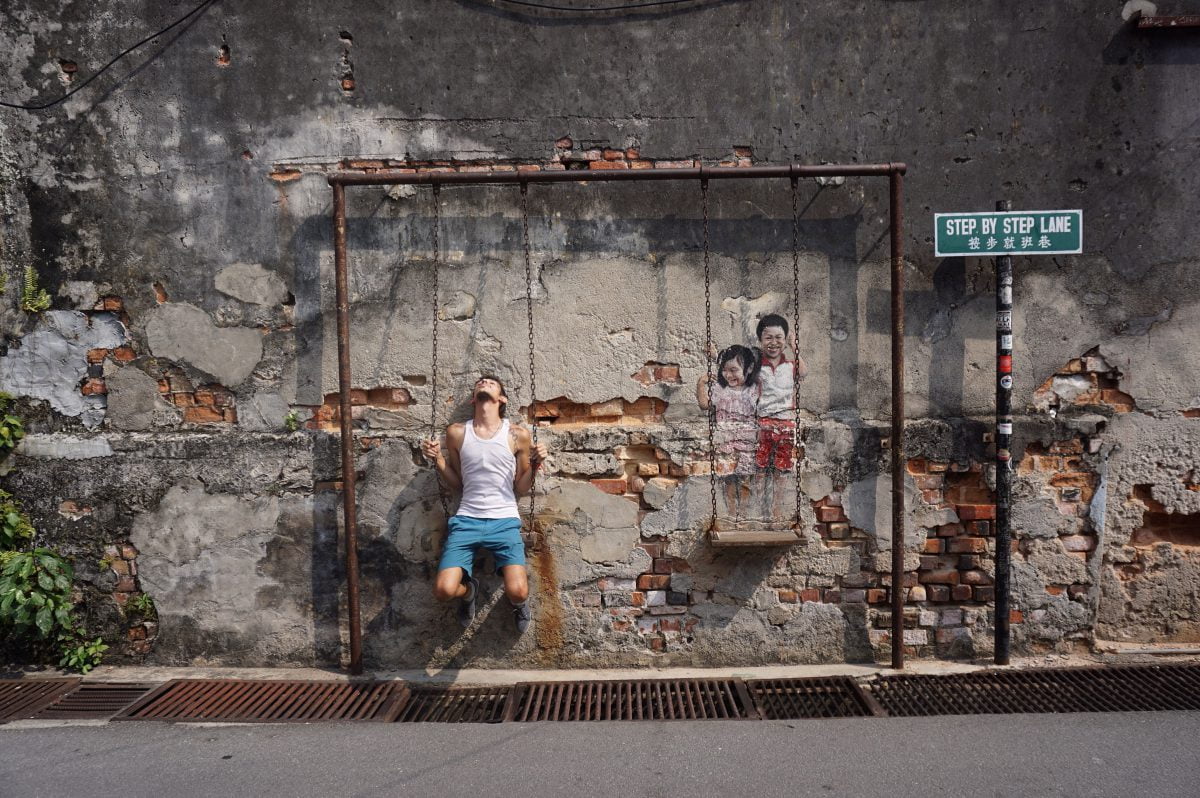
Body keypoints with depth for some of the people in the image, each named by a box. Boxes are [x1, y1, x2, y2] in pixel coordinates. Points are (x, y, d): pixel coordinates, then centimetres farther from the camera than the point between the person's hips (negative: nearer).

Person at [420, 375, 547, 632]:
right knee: (443, 590, -17)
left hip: (505, 520, -1)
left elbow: (521, 489, 8)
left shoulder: (518, 435, 2)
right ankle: (469, 590, 22)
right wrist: (438, 460, -2)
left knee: (517, 592, -21)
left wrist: (534, 464, -9)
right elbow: (456, 484, 13)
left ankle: (518, 602, 20)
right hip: (466, 520, 1)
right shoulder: (457, 433, 6)